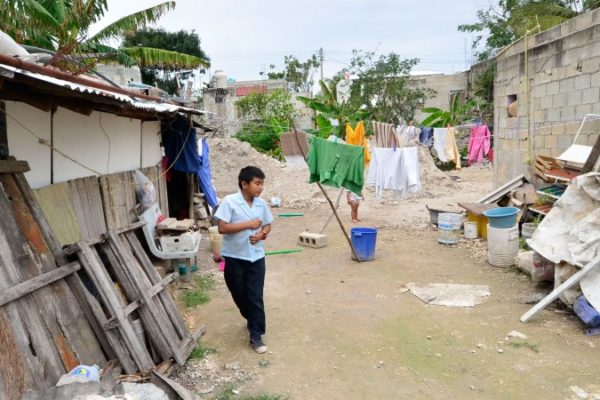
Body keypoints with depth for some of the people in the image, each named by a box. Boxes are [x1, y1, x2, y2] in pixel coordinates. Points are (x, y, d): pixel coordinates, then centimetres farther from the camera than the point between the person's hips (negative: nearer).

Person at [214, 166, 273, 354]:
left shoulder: (261, 204, 1)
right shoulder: (229, 201, -13)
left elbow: (267, 225, 13)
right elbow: (222, 228, -18)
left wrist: (261, 234, -10)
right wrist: (248, 224, -22)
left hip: (256, 257, 2)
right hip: (234, 257, -2)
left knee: (256, 297, 1)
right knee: (239, 294, 14)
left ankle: (256, 335, 10)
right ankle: (252, 320, 41)